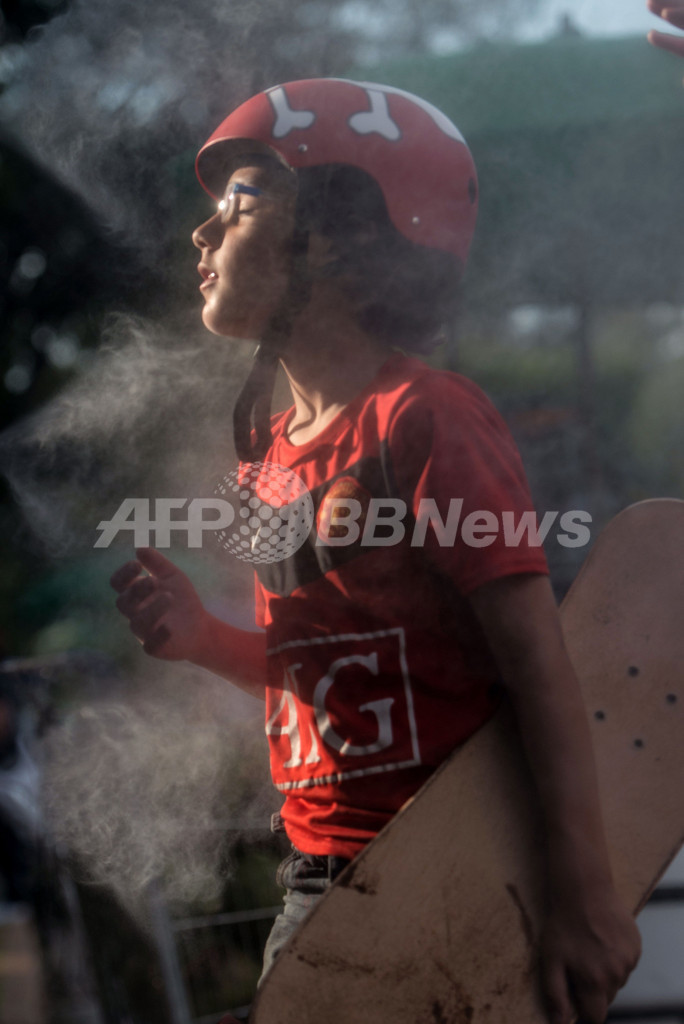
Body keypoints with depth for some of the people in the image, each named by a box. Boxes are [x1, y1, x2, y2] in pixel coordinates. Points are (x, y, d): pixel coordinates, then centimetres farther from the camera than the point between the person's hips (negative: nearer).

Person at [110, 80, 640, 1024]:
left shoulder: (425, 421, -14)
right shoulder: (273, 445, 10)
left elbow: (539, 663, -17)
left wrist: (585, 895, -21)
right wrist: (209, 642, -1)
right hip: (320, 888, 8)